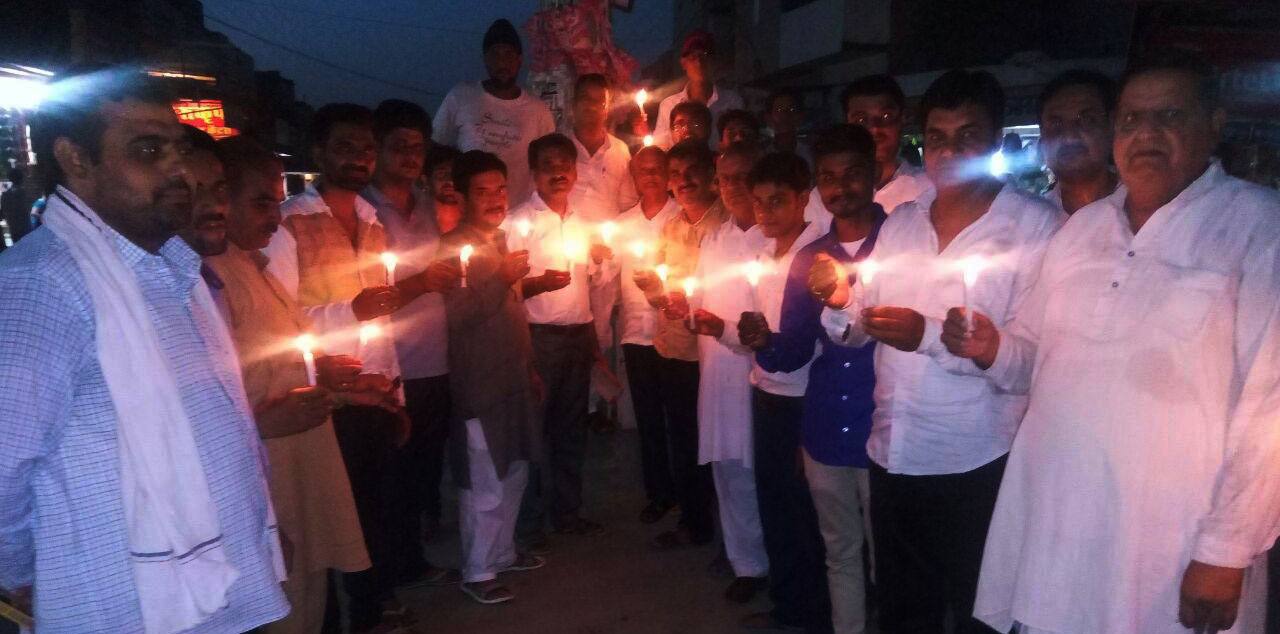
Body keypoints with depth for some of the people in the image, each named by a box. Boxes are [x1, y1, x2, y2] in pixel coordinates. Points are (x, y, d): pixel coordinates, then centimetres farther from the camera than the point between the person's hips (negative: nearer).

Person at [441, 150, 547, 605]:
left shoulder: (503, 243, 14)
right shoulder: (454, 247, -11)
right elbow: (457, 313, -25)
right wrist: (502, 279, -27)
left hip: (514, 379, 8)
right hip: (479, 384, -8)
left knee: (514, 473, 16)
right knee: (484, 485, 0)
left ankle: (503, 552, 32)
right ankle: (477, 572, 14)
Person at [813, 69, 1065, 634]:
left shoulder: (1038, 225, -8)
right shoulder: (900, 222, 8)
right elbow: (859, 331, 8)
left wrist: (929, 336, -26)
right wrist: (841, 304, -12)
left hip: (979, 465, -5)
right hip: (893, 456, 5)